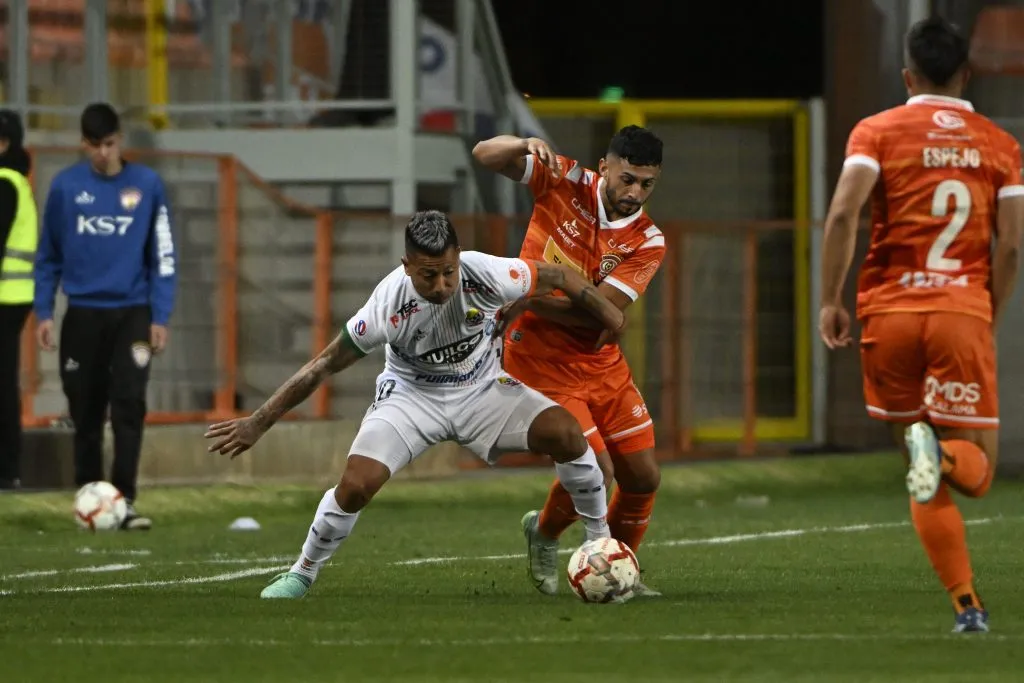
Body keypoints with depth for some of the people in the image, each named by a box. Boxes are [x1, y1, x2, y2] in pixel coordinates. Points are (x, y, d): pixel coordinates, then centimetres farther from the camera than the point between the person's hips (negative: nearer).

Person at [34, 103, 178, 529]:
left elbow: (163, 256, 3)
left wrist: (160, 317, -2)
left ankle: (124, 501, -11)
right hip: (83, 314, 1)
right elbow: (48, 256, 8)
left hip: (132, 312, -1)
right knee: (86, 413, 5)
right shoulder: (65, 186, 0)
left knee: (129, 405, -13)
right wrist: (44, 312, 2)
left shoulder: (147, 185, -1)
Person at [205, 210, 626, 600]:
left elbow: (558, 277, -10)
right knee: (355, 485, -21)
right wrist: (258, 423, -20)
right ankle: (302, 575, 6)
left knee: (566, 433, -19)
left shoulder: (483, 274, -28)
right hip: (413, 396, -2)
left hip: (482, 390, 2)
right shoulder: (389, 304, -30)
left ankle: (600, 542, 4)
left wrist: (607, 316, 3)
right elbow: (324, 366, -21)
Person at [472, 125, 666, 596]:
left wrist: (527, 298, -30)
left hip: (601, 362, 4)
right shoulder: (566, 182, -11)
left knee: (643, 477, 3)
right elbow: (485, 155, -12)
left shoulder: (647, 243, -9)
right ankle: (544, 535, 17)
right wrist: (525, 146, -33)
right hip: (541, 360, -4)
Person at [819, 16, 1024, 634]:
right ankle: (944, 453, -32)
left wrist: (830, 300, -3)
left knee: (924, 479, 11)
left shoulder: (878, 131, 6)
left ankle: (967, 603, -2)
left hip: (889, 311, 0)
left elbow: (843, 213, -9)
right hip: (964, 312, 0)